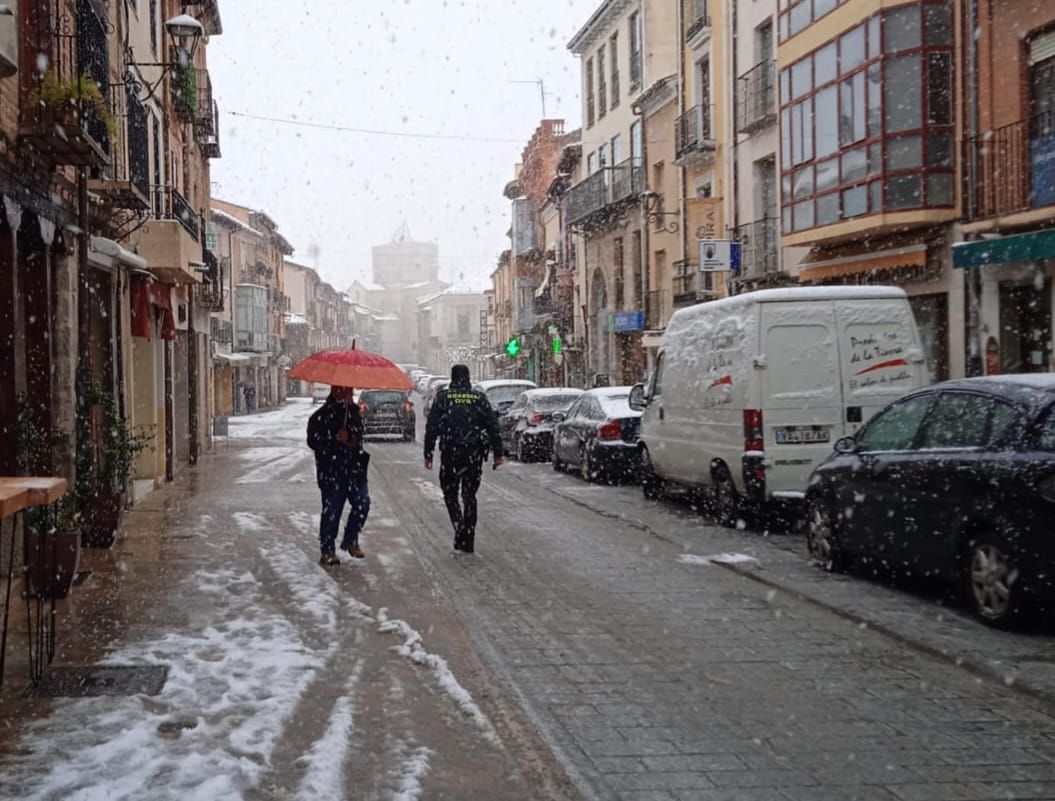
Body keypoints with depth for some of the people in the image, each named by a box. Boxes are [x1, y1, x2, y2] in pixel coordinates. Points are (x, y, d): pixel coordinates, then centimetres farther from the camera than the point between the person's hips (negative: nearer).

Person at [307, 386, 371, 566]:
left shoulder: (354, 411, 12)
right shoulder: (321, 416, -10)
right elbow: (313, 441, -15)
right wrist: (337, 439, -21)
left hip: (354, 470, 6)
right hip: (332, 472, -6)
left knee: (362, 504, -1)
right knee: (331, 510, -1)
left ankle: (350, 540, 19)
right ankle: (327, 551, 8)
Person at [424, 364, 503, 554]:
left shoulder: (443, 397, 0)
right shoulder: (479, 398, 4)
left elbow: (431, 427, -2)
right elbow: (493, 426, 4)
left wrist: (428, 453, 3)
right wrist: (498, 453, 8)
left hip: (450, 453, -2)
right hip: (474, 454, 2)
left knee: (450, 493, 11)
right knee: (470, 496, 11)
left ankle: (460, 527, -12)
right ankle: (467, 541, 12)